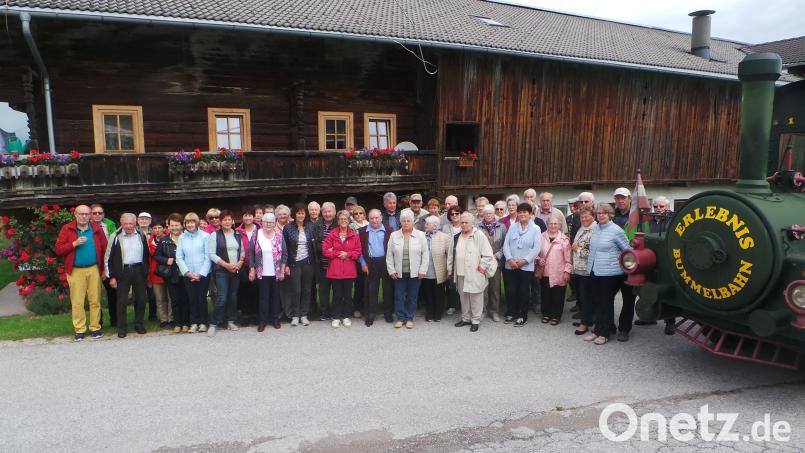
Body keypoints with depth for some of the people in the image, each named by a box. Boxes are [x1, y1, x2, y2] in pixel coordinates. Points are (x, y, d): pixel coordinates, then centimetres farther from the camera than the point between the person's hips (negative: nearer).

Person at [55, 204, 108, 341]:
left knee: (95, 300, 4)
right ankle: (80, 330, 11)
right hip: (76, 271, -1)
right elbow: (58, 249, -2)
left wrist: (104, 268, 1)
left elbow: (105, 248, 6)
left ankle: (95, 328, 13)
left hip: (94, 269, 1)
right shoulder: (67, 229, 3)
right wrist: (75, 243, -16)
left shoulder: (97, 228, 6)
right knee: (77, 302, 1)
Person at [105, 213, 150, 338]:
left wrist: (146, 273, 8)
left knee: (141, 299, 6)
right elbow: (108, 258, -1)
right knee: (122, 301, 1)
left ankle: (139, 324, 20)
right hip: (122, 272, -2)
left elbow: (146, 255, 12)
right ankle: (121, 328, 11)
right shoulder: (115, 237, -2)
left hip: (139, 271, 3)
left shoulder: (141, 236, 7)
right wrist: (111, 276, -5)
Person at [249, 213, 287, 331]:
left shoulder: (279, 235, 0)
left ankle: (275, 319, 22)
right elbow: (251, 253, 2)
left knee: (275, 296, 10)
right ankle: (262, 321, 12)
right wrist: (252, 270, -2)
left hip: (276, 273, 1)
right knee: (263, 297, 3)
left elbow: (284, 254, 2)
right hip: (262, 273, -1)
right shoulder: (256, 235, -1)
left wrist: (282, 270, -2)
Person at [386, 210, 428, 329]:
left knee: (412, 297, 6)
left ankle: (409, 318, 18)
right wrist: (391, 270, -2)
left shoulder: (420, 235, 0)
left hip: (414, 273, -1)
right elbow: (389, 255, 4)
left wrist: (422, 270, -6)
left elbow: (425, 254, -1)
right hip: (399, 273, 1)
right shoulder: (394, 235, 3)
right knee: (399, 296, 5)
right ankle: (400, 318, 17)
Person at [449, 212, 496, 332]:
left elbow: (487, 254, -8)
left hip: (474, 274, -6)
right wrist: (451, 269, 14)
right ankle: (465, 318, 25)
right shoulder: (458, 236, 12)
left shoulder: (479, 236, -5)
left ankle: (476, 321, 8)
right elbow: (452, 254, 18)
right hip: (461, 273, 6)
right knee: (463, 297, 13)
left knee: (475, 298, -1)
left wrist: (482, 267, -10)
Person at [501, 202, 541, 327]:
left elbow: (536, 248, -7)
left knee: (523, 291, 4)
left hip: (526, 266, -2)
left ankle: (522, 316, 16)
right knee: (510, 291, 4)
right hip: (510, 265, 2)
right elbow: (506, 244, 2)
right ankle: (511, 313, 20)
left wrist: (524, 260, -14)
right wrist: (510, 259, -11)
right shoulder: (513, 226, 7)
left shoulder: (535, 229, -1)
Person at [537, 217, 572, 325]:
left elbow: (568, 258, -4)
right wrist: (539, 259, -5)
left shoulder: (564, 239, -4)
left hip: (558, 273, -3)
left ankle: (556, 316, 15)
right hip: (545, 272, 3)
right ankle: (546, 314, 24)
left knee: (557, 296, 2)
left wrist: (567, 271, -8)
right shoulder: (542, 237, 4)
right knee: (545, 294, 9)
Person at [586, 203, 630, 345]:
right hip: (594, 271, 6)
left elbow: (627, 250, -4)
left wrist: (622, 264, 1)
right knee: (597, 301, 13)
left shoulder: (616, 230, -11)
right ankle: (598, 329, 24)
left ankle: (605, 333, 13)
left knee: (606, 302, 3)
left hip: (609, 272, -6)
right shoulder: (595, 228, 7)